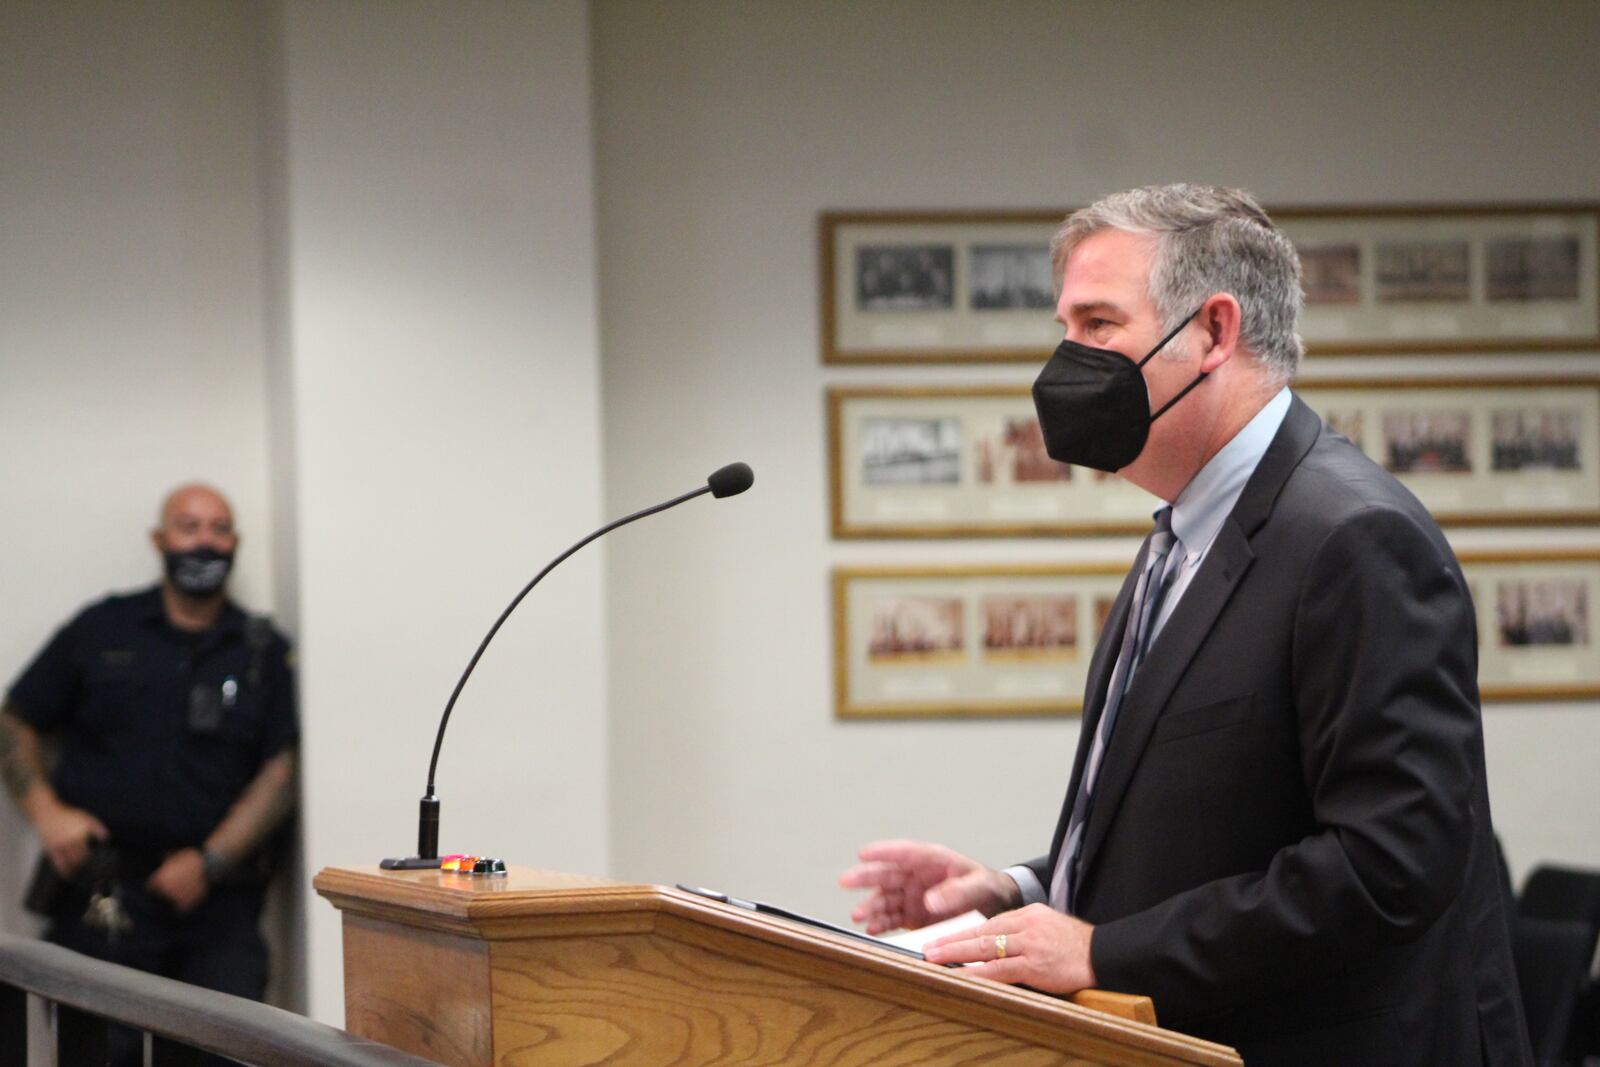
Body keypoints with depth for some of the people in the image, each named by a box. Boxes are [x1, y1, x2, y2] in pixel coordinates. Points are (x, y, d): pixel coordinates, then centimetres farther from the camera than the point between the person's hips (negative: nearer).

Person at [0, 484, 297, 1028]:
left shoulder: (264, 652, 11)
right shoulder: (101, 631, 12)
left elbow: (280, 773, 4)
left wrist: (209, 862, -8)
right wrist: (46, 812, -2)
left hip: (214, 901, 0)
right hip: (99, 901, 0)